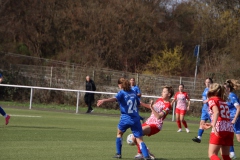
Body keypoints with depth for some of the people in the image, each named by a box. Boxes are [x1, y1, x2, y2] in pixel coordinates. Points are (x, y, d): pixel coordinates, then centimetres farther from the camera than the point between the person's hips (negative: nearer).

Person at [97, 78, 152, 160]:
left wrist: (104, 100, -40)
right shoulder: (133, 92, 13)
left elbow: (115, 98, -24)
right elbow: (138, 103, 24)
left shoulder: (122, 92, -2)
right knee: (140, 140, -2)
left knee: (119, 133, 26)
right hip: (136, 119, 3)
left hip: (125, 118, -3)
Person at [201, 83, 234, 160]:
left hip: (219, 128, -7)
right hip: (229, 128, 7)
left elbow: (216, 112, -15)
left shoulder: (212, 100, 5)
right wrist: (211, 125, 32)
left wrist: (214, 126, -29)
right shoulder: (223, 101, 24)